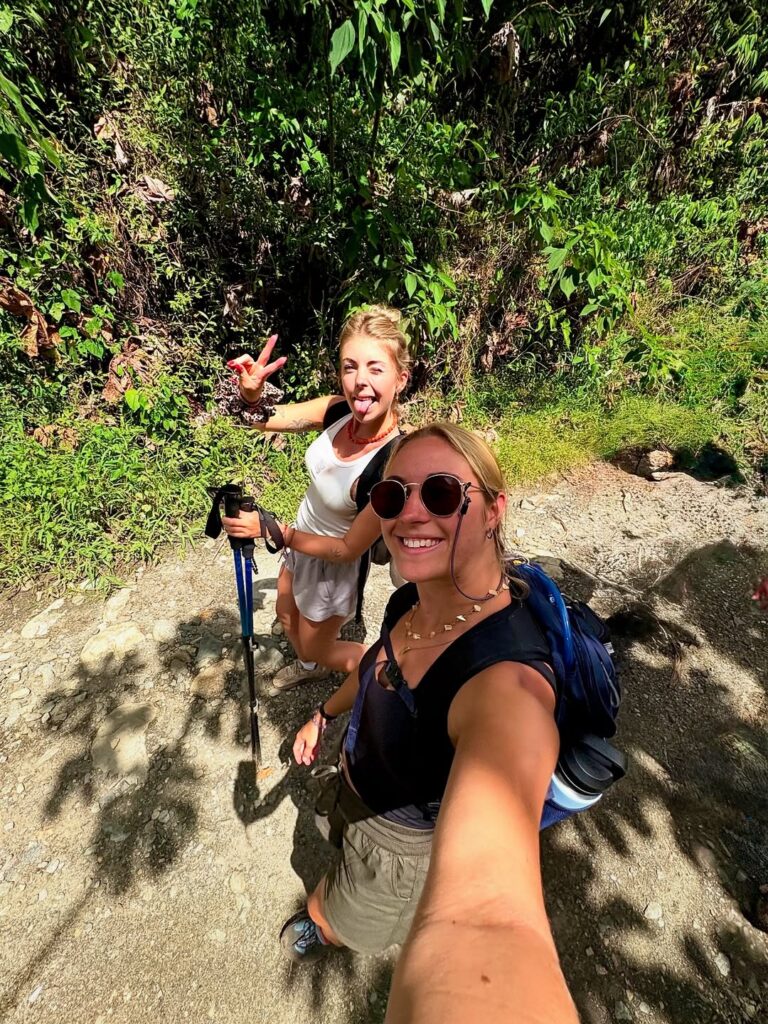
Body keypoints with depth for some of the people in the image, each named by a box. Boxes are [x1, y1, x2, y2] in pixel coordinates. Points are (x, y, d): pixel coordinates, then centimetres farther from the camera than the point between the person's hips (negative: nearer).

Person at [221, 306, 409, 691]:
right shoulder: (339, 409, -21)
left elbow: (348, 549, -27)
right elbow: (267, 419, -9)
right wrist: (252, 395, -32)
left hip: (334, 564, -6)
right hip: (301, 540, 7)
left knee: (317, 647, 20)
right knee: (287, 616, 33)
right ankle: (308, 667, 65)